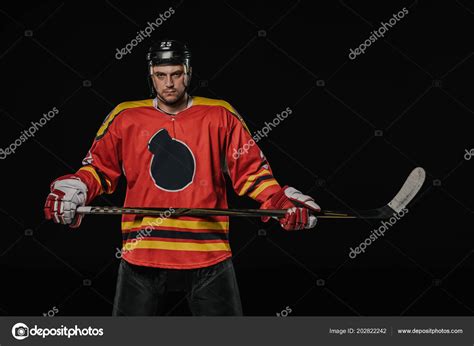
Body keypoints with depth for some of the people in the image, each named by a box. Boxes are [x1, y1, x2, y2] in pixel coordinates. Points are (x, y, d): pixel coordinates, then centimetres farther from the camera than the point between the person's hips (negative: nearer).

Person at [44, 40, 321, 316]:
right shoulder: (125, 117, 7)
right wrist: (75, 190, -8)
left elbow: (249, 168, 5)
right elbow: (100, 166, 12)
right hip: (142, 248, 1)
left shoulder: (221, 116, 5)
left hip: (208, 248, 0)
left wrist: (280, 201, -10)